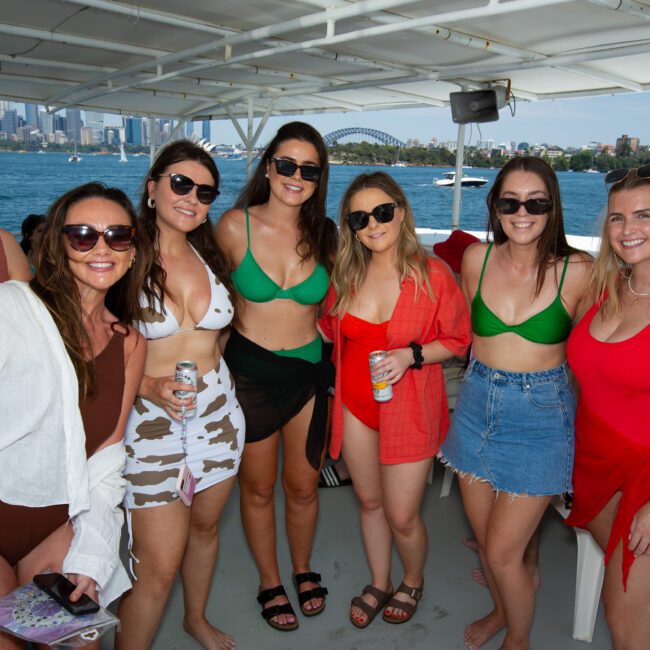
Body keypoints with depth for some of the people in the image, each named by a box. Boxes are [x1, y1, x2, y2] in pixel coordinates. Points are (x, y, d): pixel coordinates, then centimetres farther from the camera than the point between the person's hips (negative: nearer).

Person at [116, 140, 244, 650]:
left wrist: (208, 375, 13)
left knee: (205, 525, 22)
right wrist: (151, 387, -24)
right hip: (150, 417, -5)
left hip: (217, 411, 5)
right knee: (159, 565, -2)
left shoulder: (210, 255, 4)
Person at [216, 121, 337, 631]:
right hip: (250, 370, -2)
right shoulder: (235, 226, -11)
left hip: (309, 371, 2)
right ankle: (270, 581, 39)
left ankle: (303, 569, 44)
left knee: (304, 486, 16)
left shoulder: (324, 234, -3)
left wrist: (334, 359, 5)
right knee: (258, 487, 15)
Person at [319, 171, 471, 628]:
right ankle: (379, 585, 42)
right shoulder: (347, 273, -1)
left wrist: (411, 355, -20)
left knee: (402, 516, 3)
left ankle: (413, 582, 37)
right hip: (355, 403, 4)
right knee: (370, 501, 18)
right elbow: (332, 329, 16)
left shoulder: (432, 274, -14)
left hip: (408, 407, -4)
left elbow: (457, 340, -6)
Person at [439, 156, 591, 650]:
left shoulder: (578, 271, -14)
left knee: (503, 552, 3)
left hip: (540, 417, -4)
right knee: (483, 535, 19)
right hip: (477, 406, 4)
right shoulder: (476, 258, -4)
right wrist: (485, 380, 12)